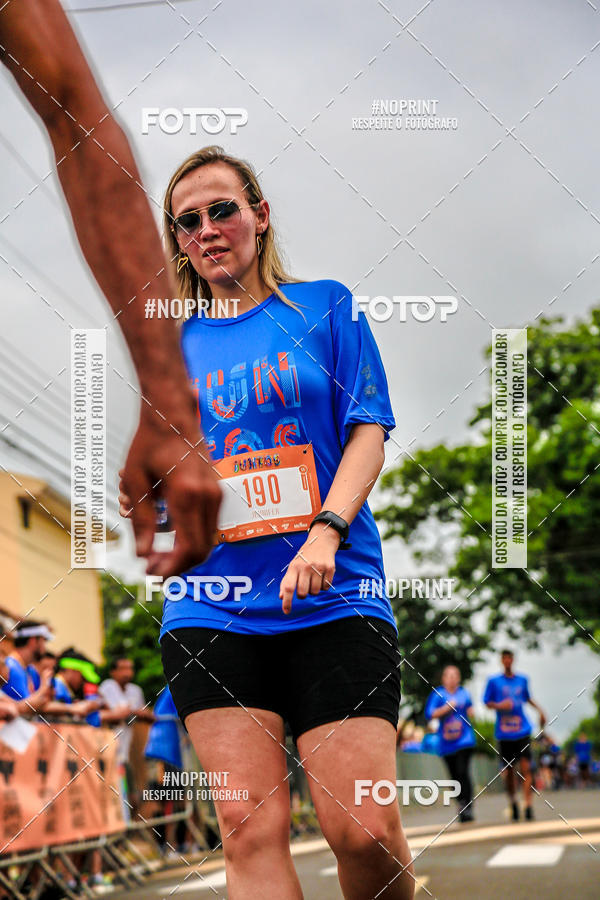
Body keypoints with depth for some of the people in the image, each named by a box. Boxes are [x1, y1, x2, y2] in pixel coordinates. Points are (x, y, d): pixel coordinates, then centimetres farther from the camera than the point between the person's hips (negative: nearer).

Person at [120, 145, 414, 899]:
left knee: (365, 833, -11)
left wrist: (325, 531, -13)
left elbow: (368, 429, 3)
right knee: (250, 828, -9)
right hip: (212, 606, 2)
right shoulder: (173, 341, 15)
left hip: (333, 599, -2)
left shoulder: (324, 307, 9)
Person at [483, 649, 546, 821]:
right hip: (504, 733, -1)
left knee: (525, 768, -12)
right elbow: (487, 702, 4)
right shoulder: (493, 681, 3)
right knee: (509, 771, 5)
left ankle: (528, 806, -16)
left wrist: (539, 709, 15)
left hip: (522, 731, 1)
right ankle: (513, 802, 26)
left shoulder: (522, 680, 11)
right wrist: (499, 705, -15)